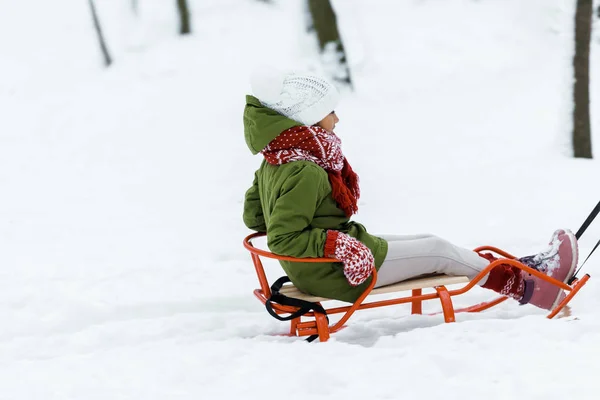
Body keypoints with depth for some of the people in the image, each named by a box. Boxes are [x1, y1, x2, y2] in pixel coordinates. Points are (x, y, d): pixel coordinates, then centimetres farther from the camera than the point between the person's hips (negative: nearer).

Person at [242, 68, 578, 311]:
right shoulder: (304, 173, -27)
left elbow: (253, 217, 12)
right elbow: (284, 239, -29)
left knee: (430, 244, 12)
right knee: (439, 251, 0)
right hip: (338, 272, -10)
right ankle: (525, 286, 12)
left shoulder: (276, 163, 4)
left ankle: (517, 268, 15)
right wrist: (338, 246, -32)